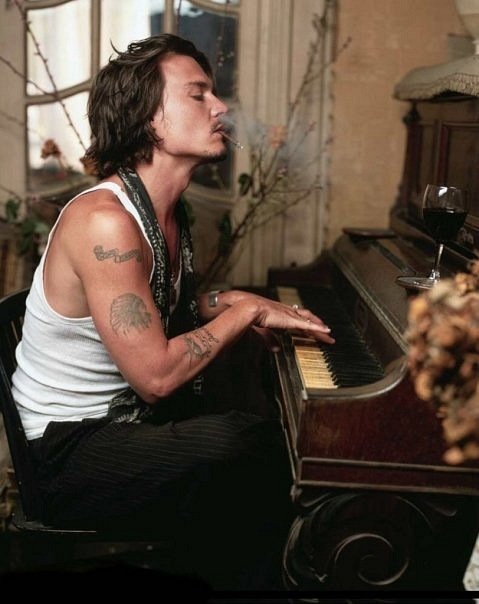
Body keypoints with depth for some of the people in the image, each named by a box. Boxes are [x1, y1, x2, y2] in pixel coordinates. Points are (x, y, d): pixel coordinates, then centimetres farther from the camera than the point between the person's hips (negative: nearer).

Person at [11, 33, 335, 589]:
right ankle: (232, 573, 0)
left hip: (125, 418, 9)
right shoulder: (104, 221, -24)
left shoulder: (168, 212, 5)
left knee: (282, 439, 6)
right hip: (69, 451, -9)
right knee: (241, 444, -29)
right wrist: (245, 311, -15)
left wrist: (222, 302, 0)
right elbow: (156, 374, -27)